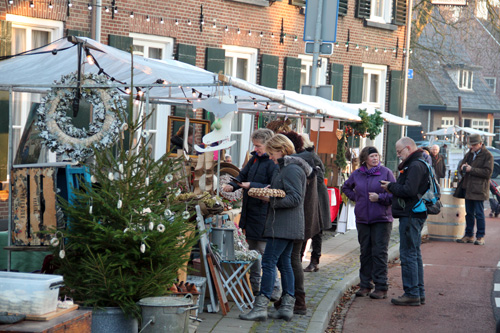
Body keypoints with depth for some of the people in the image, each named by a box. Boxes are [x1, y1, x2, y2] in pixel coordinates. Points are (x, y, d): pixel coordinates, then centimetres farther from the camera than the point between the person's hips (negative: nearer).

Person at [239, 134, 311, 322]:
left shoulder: (292, 170, -15)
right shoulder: (284, 168, 18)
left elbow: (295, 198, -21)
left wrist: (271, 200, -17)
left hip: (283, 226, -11)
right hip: (287, 226, 11)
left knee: (269, 262, -11)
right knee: (283, 263, 11)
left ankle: (261, 306, -11)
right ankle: (287, 306, 13)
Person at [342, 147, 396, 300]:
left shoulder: (386, 173, -3)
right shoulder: (357, 174, 8)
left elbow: (394, 194, -4)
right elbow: (346, 187, 26)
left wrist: (379, 197, -18)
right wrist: (355, 197, 10)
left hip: (381, 219, -4)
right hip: (362, 219, 4)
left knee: (379, 252, -6)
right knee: (365, 252, 9)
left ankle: (381, 287, -4)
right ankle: (365, 285, 17)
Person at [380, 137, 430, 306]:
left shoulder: (415, 166, -15)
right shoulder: (417, 164, 18)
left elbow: (409, 191, -24)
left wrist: (391, 186, -9)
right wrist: (393, 187, 4)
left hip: (410, 215, -11)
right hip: (414, 215, 11)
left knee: (408, 255, -7)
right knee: (414, 254, 14)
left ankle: (412, 294, -5)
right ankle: (419, 292, 19)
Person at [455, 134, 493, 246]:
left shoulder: (487, 155, -6)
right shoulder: (469, 154, 16)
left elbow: (487, 173, -14)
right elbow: (461, 166, 23)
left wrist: (471, 169, -17)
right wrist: (462, 167, -3)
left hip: (479, 189, -7)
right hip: (468, 188, 7)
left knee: (479, 213, -4)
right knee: (469, 213, 12)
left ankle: (480, 237, 2)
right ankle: (469, 235, 19)